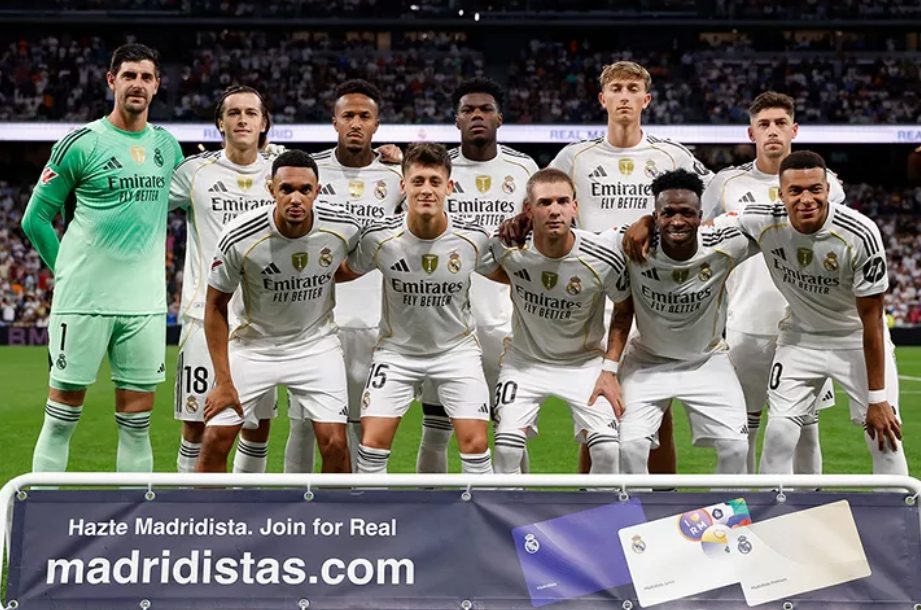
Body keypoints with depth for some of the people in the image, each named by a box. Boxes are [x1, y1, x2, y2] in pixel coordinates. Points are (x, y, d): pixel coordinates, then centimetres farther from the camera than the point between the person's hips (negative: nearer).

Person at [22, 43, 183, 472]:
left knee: (137, 424, 7)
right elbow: (35, 218, 1)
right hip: (84, 300, -4)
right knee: (61, 419, 0)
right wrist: (69, 271, -2)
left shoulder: (168, 146, 10)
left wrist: (156, 265, 13)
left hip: (145, 304, 4)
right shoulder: (80, 143, -4)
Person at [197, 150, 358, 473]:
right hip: (252, 345, -1)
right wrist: (223, 382, -10)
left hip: (316, 344, 1)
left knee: (335, 444, -9)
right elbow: (215, 307, -10)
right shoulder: (239, 238, -23)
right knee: (215, 441, -5)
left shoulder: (345, 229, -18)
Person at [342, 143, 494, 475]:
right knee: (373, 441, -8)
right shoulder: (379, 236, -18)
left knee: (475, 443, -7)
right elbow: (349, 271, 2)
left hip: (456, 348, 0)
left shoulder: (475, 237, -15)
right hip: (397, 349, 0)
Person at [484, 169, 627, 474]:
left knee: (607, 449, -15)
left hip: (584, 362, -1)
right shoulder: (507, 248, -21)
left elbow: (624, 310, -3)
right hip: (525, 360, 1)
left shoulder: (604, 259, -23)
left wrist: (610, 369, -8)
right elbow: (486, 268, 7)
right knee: (506, 448, -13)